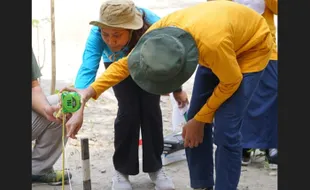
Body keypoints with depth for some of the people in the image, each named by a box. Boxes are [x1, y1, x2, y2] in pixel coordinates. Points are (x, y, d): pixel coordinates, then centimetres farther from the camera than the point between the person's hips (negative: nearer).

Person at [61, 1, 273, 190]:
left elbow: (230, 82, -25)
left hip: (251, 47, -6)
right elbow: (124, 64, -14)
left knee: (225, 129, -15)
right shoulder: (161, 30, -27)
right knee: (194, 124, 3)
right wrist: (87, 93, -24)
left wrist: (199, 120, -15)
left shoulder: (213, 43, -45)